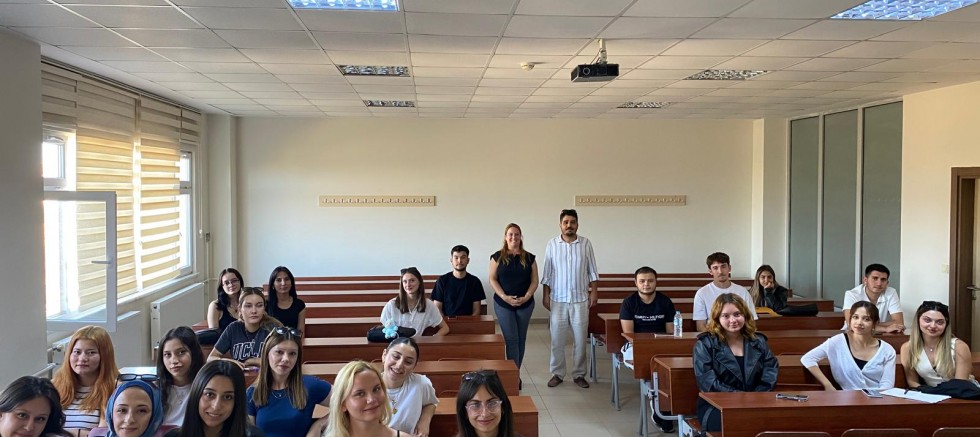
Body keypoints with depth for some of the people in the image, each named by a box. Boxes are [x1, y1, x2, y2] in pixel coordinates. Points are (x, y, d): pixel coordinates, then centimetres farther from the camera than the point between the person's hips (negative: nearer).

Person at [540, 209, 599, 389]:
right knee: (557, 339, 4)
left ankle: (579, 374, 15)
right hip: (558, 299, 0)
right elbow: (547, 273, 3)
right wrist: (546, 295, -1)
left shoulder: (586, 243, 0)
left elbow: (592, 271, 5)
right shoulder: (552, 244, 0)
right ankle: (557, 374, 16)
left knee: (580, 339, 4)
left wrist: (594, 291, -2)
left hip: (580, 299, 0)